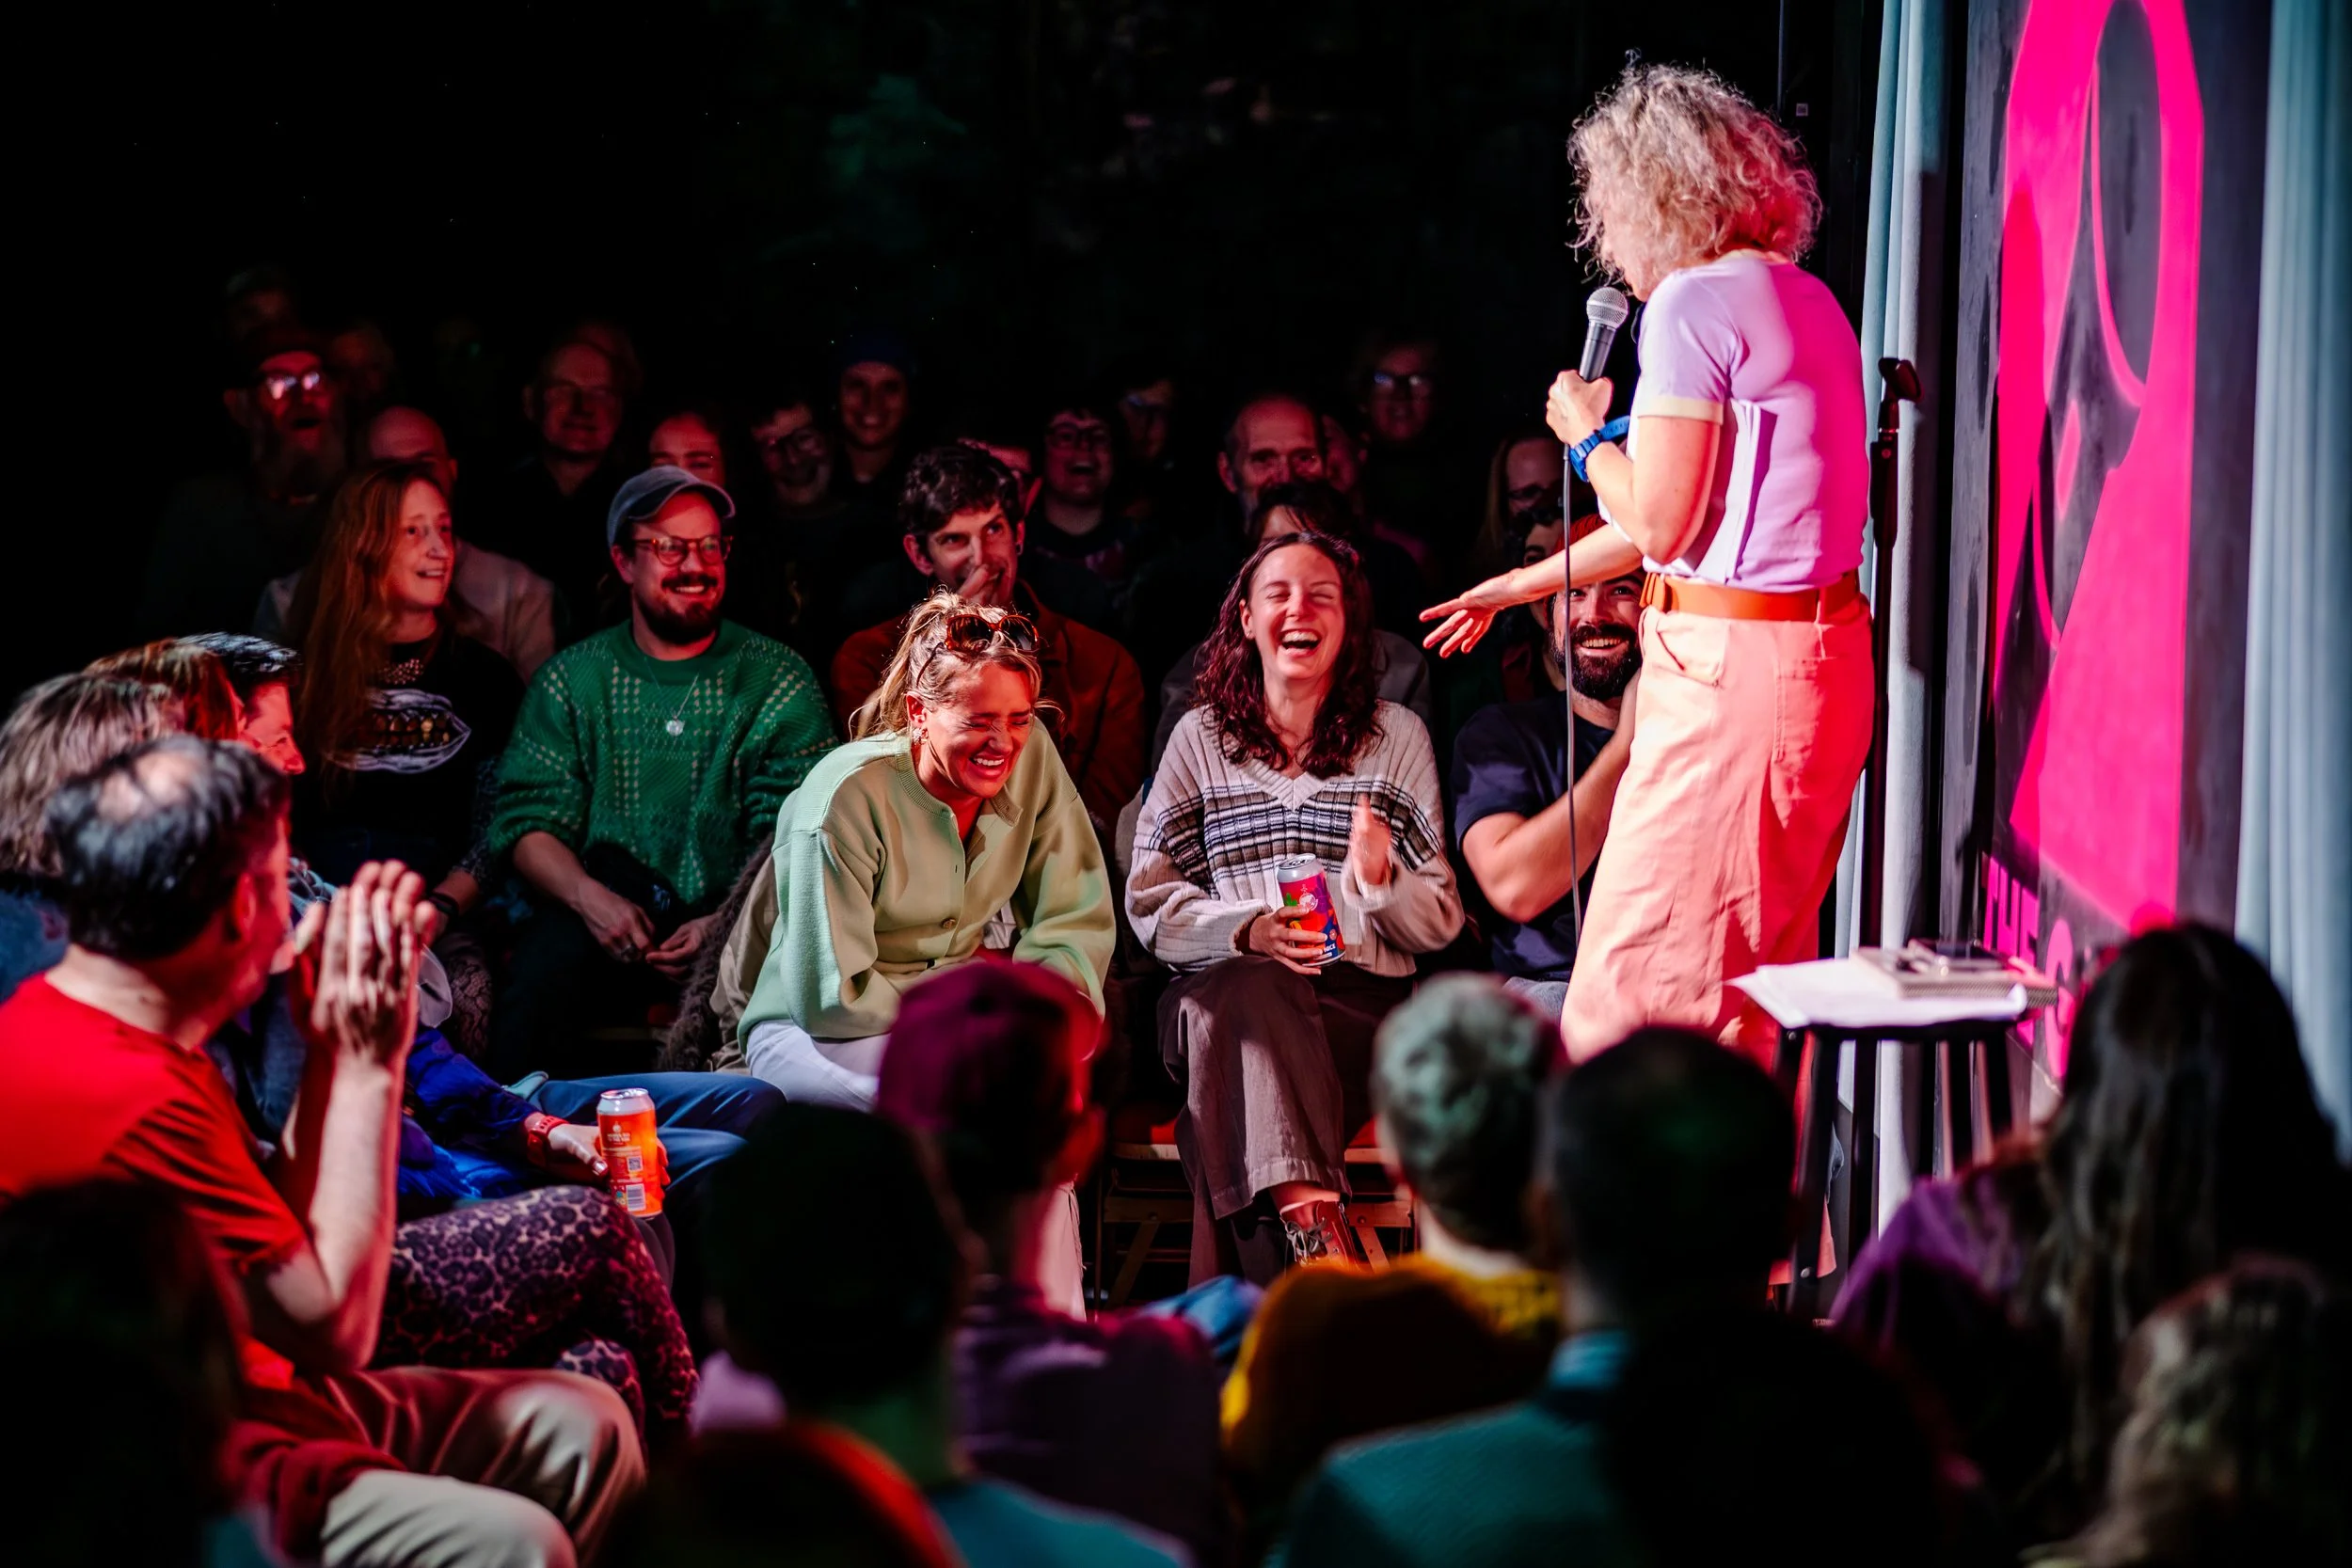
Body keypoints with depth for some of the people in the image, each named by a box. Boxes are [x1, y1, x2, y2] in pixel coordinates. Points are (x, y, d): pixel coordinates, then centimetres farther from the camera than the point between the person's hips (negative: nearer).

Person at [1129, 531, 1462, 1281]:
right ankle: (1315, 1226, -46)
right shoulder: (1199, 739, 14)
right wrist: (1248, 931, -14)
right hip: (1220, 996, 0)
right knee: (1255, 987, -37)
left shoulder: (1397, 737, 14)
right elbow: (1151, 904, 6)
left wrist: (1380, 880, -13)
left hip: (1361, 1002, 0)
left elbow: (1440, 921, 10)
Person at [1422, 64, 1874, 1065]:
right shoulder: (1805, 299, 16)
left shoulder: (1693, 304, -11)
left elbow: (1660, 523, -15)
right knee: (1757, 998, 13)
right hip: (1823, 654, 9)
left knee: (1629, 998, -7)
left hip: (1728, 670, -9)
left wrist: (1585, 434, 5)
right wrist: (1523, 585, 32)